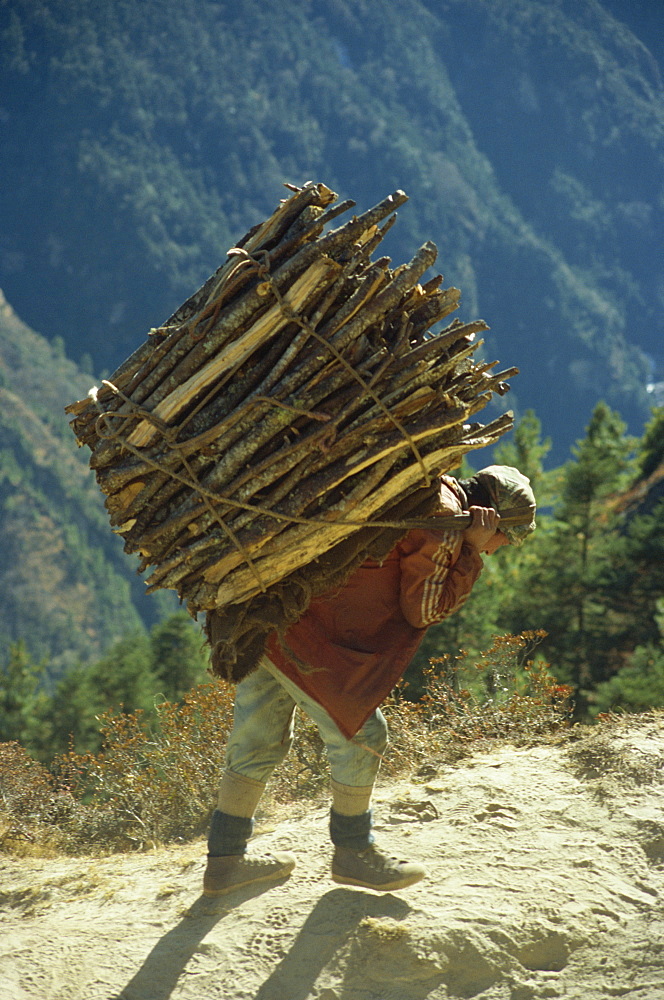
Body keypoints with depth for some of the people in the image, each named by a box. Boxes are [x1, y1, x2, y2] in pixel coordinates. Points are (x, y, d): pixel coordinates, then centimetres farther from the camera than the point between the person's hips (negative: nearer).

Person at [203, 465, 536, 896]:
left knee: (260, 739, 16)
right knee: (360, 733, 3)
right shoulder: (444, 515, -11)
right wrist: (470, 553, -4)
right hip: (302, 629, -10)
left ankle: (226, 859, 24)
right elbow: (423, 609, -6)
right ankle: (353, 852, 17)